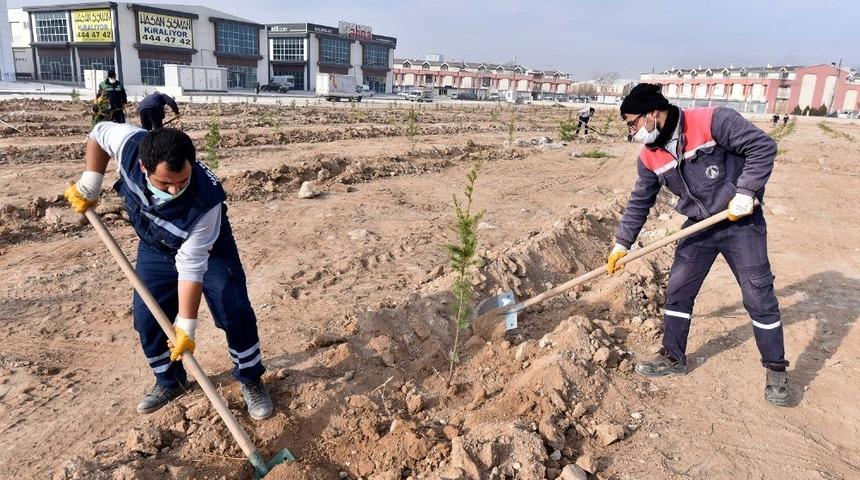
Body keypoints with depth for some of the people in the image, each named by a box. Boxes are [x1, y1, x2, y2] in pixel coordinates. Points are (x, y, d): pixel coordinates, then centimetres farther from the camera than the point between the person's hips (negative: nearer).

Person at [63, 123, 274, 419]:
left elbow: (191, 266, -36)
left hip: (208, 250, -4)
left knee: (235, 315, -10)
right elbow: (99, 133, -8)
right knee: (147, 320, 5)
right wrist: (89, 186, -13)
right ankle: (169, 381, 27)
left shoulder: (205, 200, -43)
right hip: (155, 250, 4)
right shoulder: (132, 145, -34)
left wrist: (186, 326, -32)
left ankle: (251, 380, 11)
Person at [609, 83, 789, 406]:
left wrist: (745, 192, -23)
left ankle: (776, 370, 18)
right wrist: (622, 243, 5)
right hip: (698, 227, 5)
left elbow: (763, 146, -17)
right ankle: (673, 357, 23)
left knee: (759, 297, 1)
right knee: (677, 291, 6)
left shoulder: (712, 121, -20)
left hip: (741, 222, -5)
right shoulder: (649, 157, -2)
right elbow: (639, 202, 6)